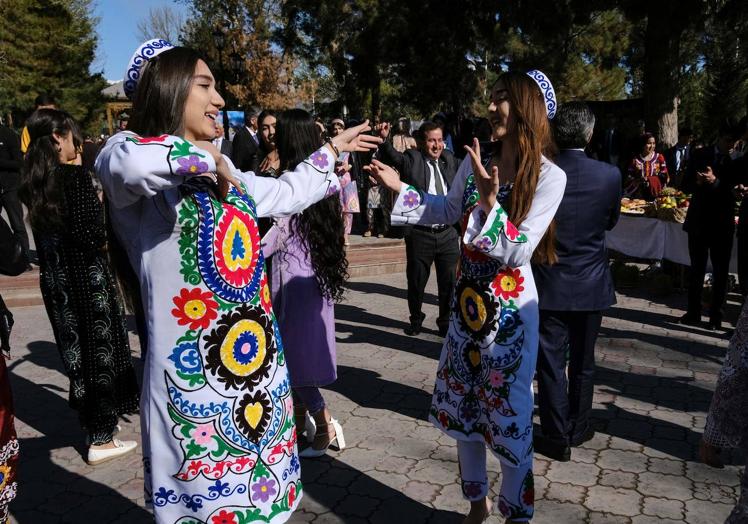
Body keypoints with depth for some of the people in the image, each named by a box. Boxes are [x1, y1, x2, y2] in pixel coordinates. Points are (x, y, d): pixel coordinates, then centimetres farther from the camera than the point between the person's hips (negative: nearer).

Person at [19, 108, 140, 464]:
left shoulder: (34, 181, 6)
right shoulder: (75, 176, -16)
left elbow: (45, 229, 12)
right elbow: (91, 235, -23)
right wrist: (105, 237, -2)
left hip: (53, 278, 7)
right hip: (87, 277, -7)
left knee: (76, 350, 18)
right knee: (100, 351, 4)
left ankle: (92, 420, 34)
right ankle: (101, 439, 12)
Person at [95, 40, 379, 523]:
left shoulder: (225, 172, 14)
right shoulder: (128, 149, -8)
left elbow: (287, 193, 29)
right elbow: (131, 164, -34)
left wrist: (333, 150, 37)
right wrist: (205, 156, -17)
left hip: (257, 354, 7)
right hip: (193, 366, -7)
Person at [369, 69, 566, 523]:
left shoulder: (549, 177, -15)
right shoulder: (475, 163, -1)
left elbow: (517, 252, -20)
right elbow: (447, 211, 17)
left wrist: (489, 201, -30)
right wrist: (401, 188, 7)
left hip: (510, 310, -5)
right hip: (467, 301, 6)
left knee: (509, 415, 6)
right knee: (462, 407, 17)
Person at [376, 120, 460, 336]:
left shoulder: (449, 159, 10)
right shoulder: (412, 159, -4)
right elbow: (392, 156, -21)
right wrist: (384, 139, -40)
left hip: (448, 233, 4)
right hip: (420, 234, -3)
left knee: (449, 282, 9)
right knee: (416, 281, 11)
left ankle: (446, 322, 26)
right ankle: (416, 319, 32)